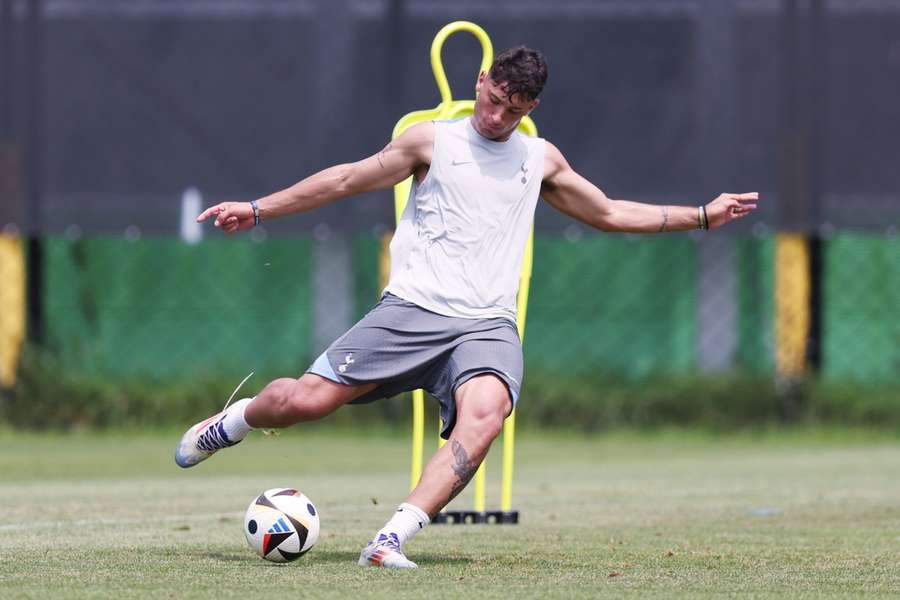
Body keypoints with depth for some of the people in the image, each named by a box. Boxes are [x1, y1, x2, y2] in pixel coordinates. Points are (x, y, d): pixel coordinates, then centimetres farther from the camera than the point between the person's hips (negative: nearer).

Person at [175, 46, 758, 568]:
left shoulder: (541, 159, 17)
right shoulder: (432, 140, 7)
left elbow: (611, 213, 29)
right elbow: (347, 180, 13)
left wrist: (702, 216, 25)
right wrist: (258, 209, 12)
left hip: (487, 326, 2)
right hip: (413, 309, -2)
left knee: (485, 415, -32)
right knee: (305, 400, -11)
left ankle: (392, 541, -36)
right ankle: (232, 421, 25)